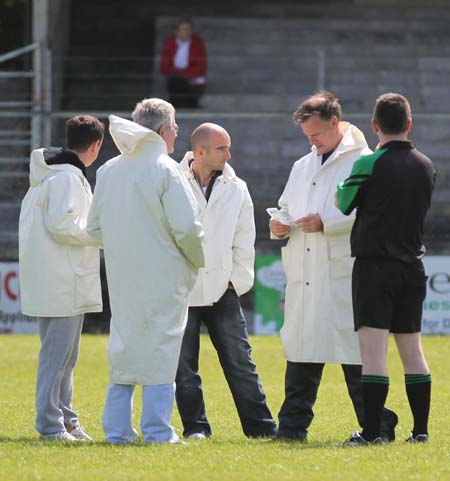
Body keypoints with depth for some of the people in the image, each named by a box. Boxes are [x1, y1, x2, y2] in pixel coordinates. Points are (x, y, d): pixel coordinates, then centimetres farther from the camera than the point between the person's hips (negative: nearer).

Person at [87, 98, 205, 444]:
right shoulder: (165, 169, -12)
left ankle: (117, 429, 12)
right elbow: (187, 227, -15)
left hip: (121, 273, 6)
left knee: (124, 347, 12)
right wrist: (199, 259, 3)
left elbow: (95, 227, 12)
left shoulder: (108, 171, 7)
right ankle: (157, 431, -2)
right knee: (160, 350, -1)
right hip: (163, 274, -6)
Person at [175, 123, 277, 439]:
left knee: (239, 360, 2)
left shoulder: (236, 189, 7)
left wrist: (236, 279, 4)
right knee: (184, 365, 2)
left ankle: (262, 426, 6)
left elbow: (244, 241, 11)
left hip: (222, 290, 2)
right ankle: (195, 427, 10)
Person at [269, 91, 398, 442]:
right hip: (305, 277, 7)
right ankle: (292, 426, 10)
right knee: (300, 350, 6)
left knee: (356, 352, -6)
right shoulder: (303, 167, 22)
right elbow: (287, 206, 28)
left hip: (345, 274, -7)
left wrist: (325, 223, -19)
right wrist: (279, 225, 5)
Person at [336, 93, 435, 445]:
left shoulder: (369, 164, -12)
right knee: (412, 351, 11)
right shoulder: (426, 166, 6)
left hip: (374, 263, -5)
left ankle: (372, 432, -12)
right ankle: (421, 430, 11)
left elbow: (342, 205, 0)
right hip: (412, 267, 5)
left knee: (373, 351, -8)